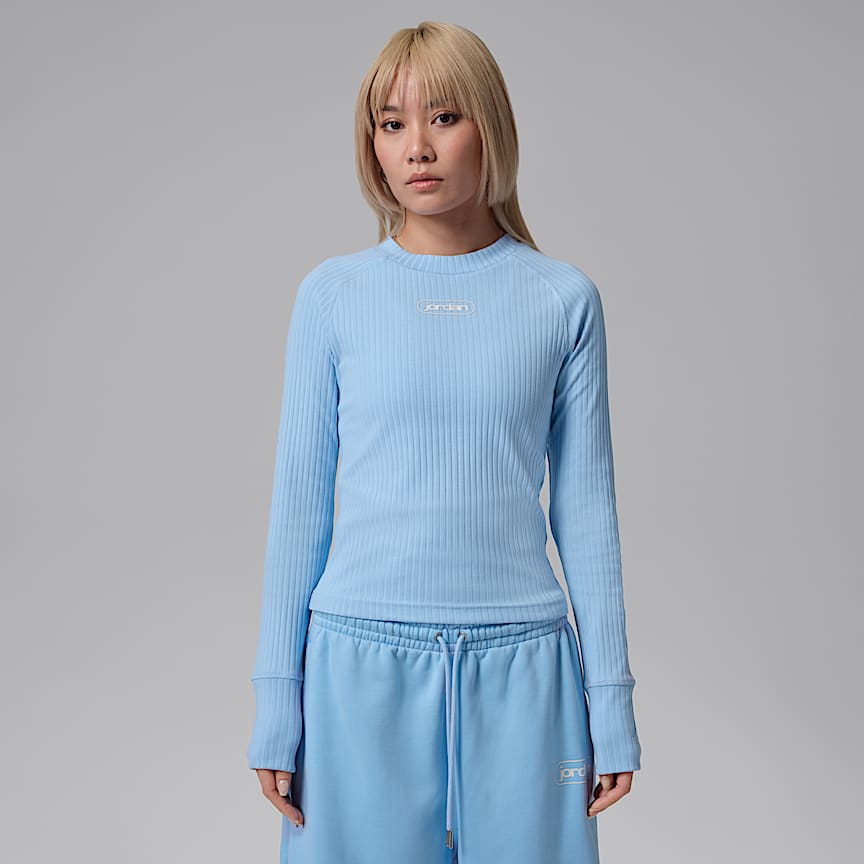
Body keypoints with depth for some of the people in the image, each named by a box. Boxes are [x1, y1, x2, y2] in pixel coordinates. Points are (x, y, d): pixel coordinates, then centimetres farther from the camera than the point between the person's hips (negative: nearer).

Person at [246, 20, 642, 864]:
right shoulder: (333, 293, 1)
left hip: (519, 668, 1)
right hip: (364, 662, 0)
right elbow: (299, 499, 3)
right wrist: (276, 698, 2)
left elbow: (584, 506, 4)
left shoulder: (562, 298, 1)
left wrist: (610, 699, 4)